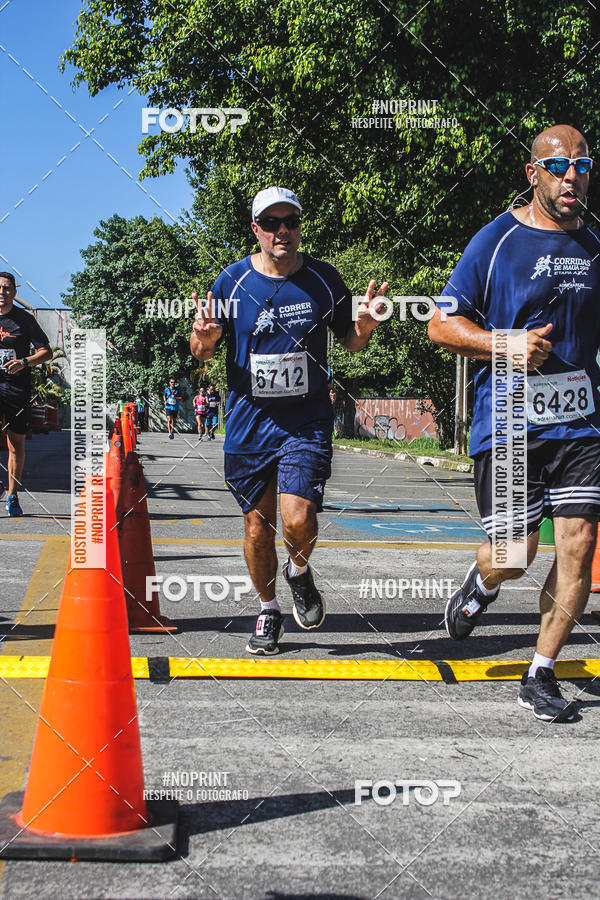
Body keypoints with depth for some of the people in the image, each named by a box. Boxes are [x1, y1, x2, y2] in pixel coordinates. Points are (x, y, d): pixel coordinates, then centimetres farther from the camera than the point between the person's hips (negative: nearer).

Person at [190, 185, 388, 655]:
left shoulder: (324, 279, 0)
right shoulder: (233, 281, -1)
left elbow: (350, 342, 10)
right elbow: (201, 352, 5)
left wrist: (364, 326, -13)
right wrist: (204, 337, -18)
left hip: (308, 422, -1)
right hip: (249, 422, 1)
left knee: (299, 520, -16)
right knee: (257, 527, 7)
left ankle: (299, 572, 17)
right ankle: (269, 611, 29)